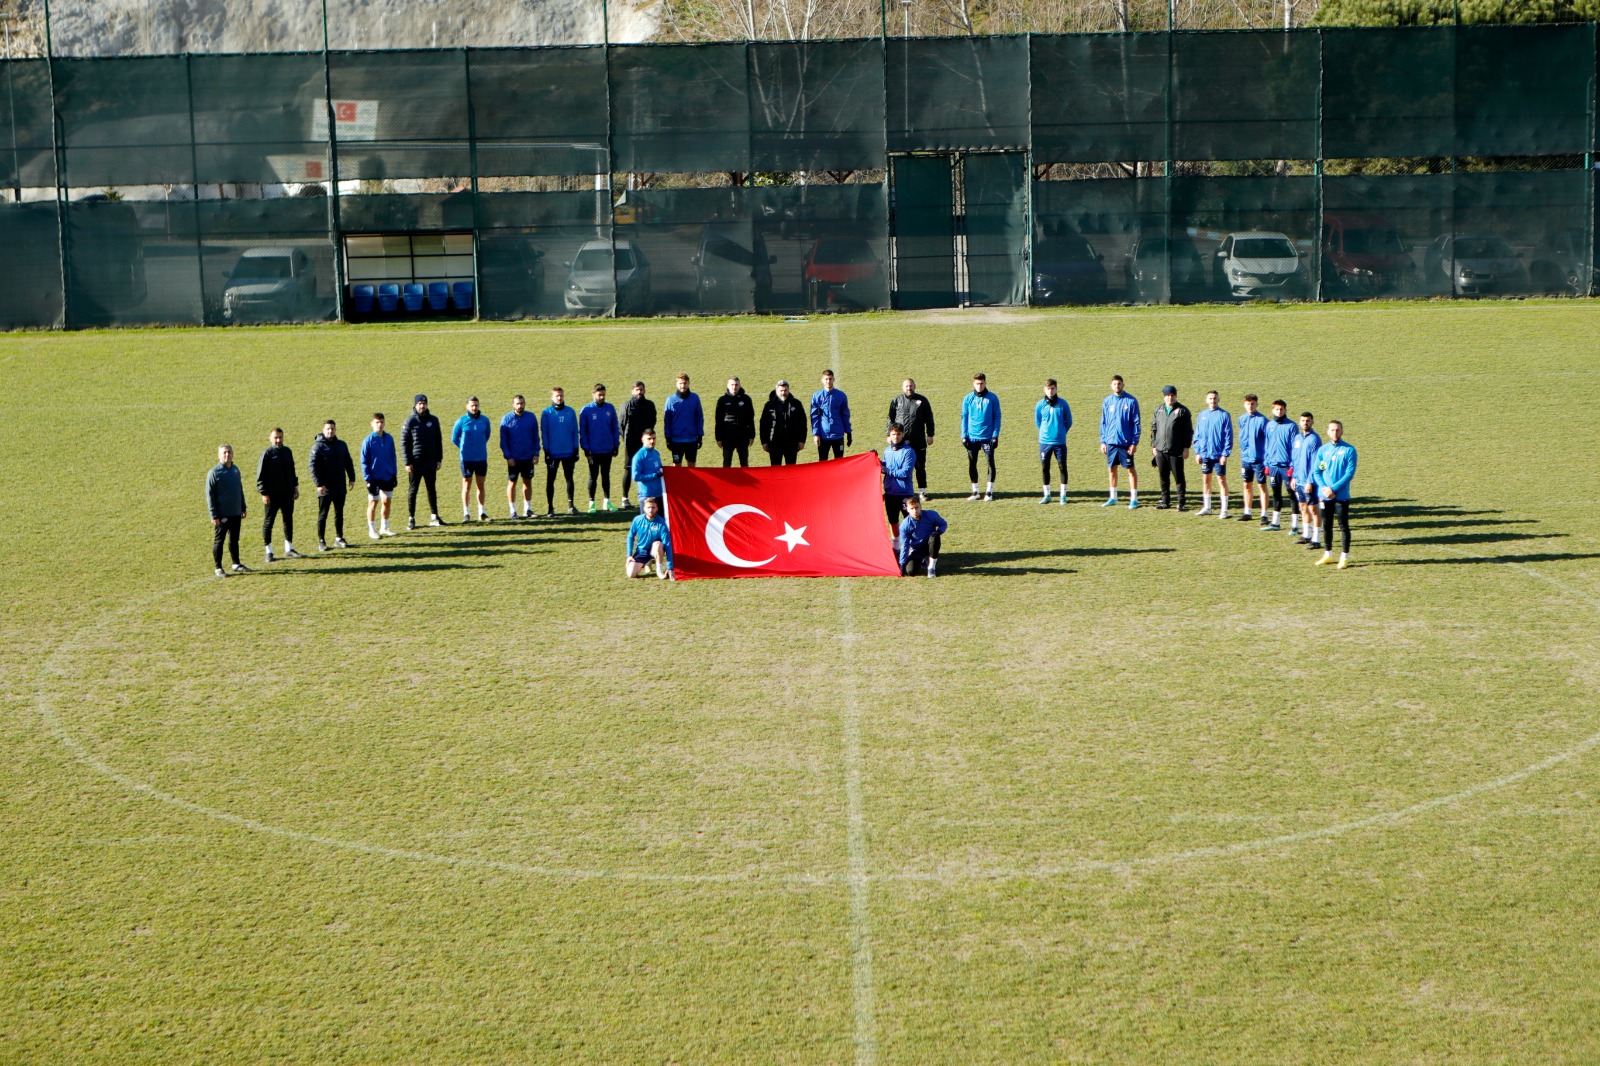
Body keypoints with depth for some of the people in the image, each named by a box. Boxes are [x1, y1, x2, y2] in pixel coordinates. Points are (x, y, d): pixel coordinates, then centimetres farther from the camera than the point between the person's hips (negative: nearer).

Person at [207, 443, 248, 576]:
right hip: (222, 515, -6)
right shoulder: (214, 473, -11)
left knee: (234, 540, 16)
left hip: (236, 513, 6)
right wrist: (214, 515, -15)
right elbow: (209, 495, -11)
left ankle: (236, 564, 26)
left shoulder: (235, 470, 9)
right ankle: (218, 568, 8)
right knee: (218, 541, 2)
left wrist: (243, 508, 17)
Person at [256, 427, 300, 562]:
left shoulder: (287, 452, 8)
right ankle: (269, 551, 9)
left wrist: (295, 487, 16)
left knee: (288, 520, 11)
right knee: (268, 522, 2)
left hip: (287, 494, 6)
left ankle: (289, 549, 22)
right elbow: (260, 475, -11)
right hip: (272, 496, -6)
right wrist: (264, 493, -15)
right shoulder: (267, 454, -10)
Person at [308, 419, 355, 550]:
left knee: (339, 513, 12)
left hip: (340, 487, 5)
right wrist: (319, 484, -19)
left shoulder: (341, 445, 8)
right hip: (325, 488, -5)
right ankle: (321, 541, 6)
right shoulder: (318, 446, -8)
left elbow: (348, 463, 16)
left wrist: (352, 478, 9)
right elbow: (313, 467, -13)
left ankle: (339, 538, 21)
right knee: (322, 515, 1)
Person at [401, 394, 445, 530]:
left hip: (431, 463, 3)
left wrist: (439, 459, 6)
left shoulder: (433, 420, 6)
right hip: (415, 463, -3)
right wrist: (407, 463, -11)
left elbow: (438, 440, 11)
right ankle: (411, 519, 7)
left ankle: (434, 516, 17)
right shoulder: (410, 422, -5)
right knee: (413, 490, 2)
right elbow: (404, 443, -6)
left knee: (432, 489, 10)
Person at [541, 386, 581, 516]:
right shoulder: (547, 413, -3)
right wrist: (547, 451, -7)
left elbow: (575, 431, 6)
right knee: (550, 480, 2)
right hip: (553, 453, -2)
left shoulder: (570, 412, 2)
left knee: (569, 478, 11)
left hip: (568, 452, 2)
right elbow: (544, 433, -2)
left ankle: (571, 505, 20)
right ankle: (550, 507, 8)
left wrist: (576, 449, 2)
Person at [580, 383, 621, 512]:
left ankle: (607, 501, 20)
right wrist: (586, 448, -8)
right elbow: (582, 431, -4)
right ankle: (592, 502, 10)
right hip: (593, 451, -3)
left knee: (606, 476, 12)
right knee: (593, 476, 4)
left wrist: (616, 446, 3)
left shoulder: (610, 409, 2)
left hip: (608, 449, 3)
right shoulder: (586, 410, -6)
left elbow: (615, 428, 7)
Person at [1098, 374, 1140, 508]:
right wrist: (1103, 441, 6)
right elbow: (1103, 423, 11)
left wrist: (1134, 442, -10)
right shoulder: (1107, 401, 7)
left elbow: (1136, 423, -5)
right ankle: (1113, 498, 19)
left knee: (1131, 469, 0)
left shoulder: (1131, 401, -5)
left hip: (1126, 442, -4)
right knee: (1111, 469, 9)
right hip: (1111, 442, 4)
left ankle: (1134, 499, 4)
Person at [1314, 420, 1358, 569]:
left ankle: (1344, 557, 4)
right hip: (1324, 495, 4)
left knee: (1343, 526, -1)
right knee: (1326, 525, 11)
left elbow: (1350, 473, -9)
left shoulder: (1349, 450, -4)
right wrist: (1324, 488, -12)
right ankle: (1327, 555, 22)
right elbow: (1317, 471, 5)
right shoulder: (1322, 450, 7)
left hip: (1341, 495, -4)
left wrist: (1334, 488, -15)